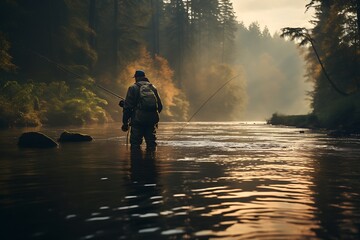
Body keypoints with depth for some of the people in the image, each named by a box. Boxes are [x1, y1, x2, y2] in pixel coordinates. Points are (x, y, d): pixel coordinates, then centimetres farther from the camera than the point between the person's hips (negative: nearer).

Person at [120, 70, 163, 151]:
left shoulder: (133, 88, 3)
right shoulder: (153, 87, 16)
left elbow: (127, 107, -3)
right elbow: (160, 106, 17)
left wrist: (125, 122, 2)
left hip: (138, 120, -4)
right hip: (152, 120, 4)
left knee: (135, 144, 0)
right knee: (151, 143, 11)